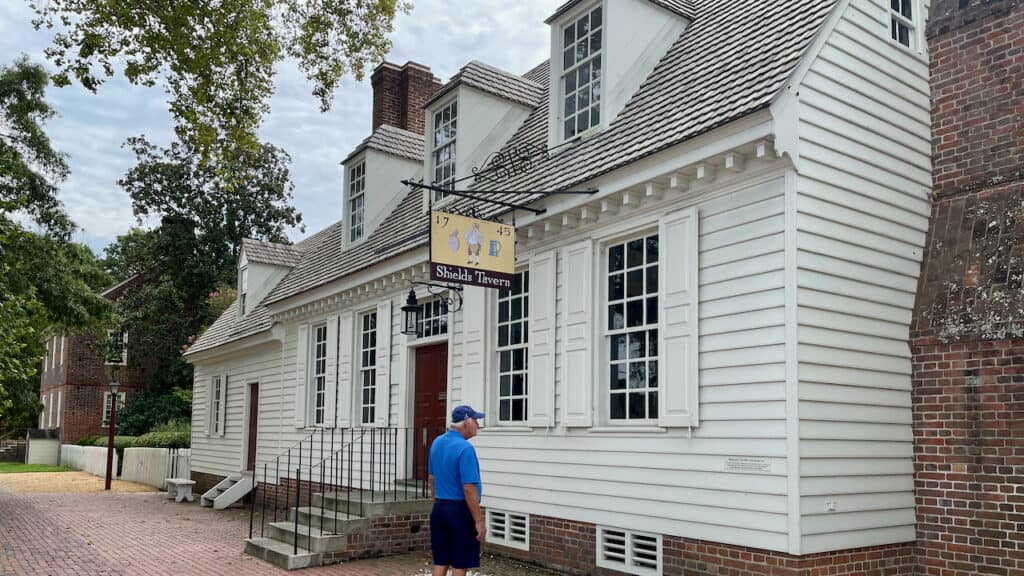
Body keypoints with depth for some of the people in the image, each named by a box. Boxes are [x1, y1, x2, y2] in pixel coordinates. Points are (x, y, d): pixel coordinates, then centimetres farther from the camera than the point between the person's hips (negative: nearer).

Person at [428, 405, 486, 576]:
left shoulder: (437, 443, 7)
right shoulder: (465, 448, -19)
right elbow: (469, 489, -22)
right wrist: (479, 521, -18)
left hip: (439, 509, 8)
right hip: (461, 510, -7)